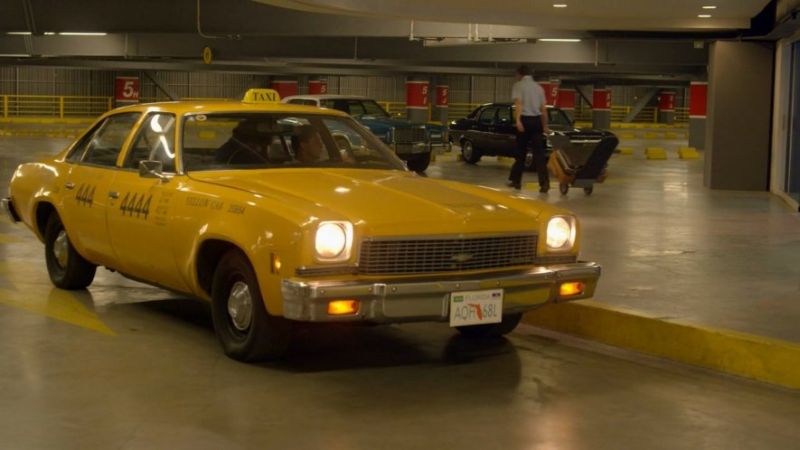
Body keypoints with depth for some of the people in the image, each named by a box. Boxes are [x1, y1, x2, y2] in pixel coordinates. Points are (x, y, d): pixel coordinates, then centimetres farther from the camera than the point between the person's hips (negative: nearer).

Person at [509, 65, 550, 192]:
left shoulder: (518, 85, 3)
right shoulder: (538, 87, 18)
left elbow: (518, 103, -14)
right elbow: (544, 109, 16)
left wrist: (518, 120, -25)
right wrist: (545, 126, 24)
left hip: (525, 120, -3)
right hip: (537, 120, 3)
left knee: (521, 152, 9)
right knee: (539, 152, -1)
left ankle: (516, 180, 19)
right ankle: (544, 182, -14)